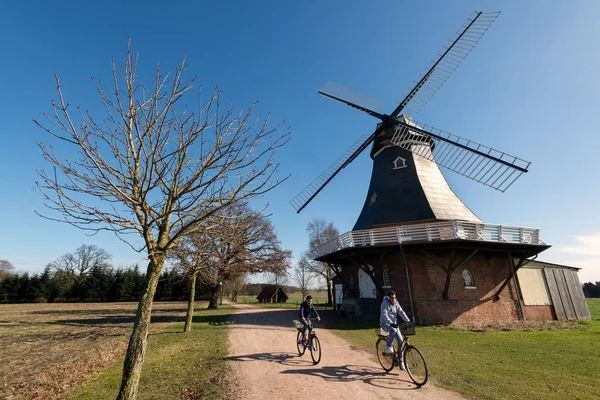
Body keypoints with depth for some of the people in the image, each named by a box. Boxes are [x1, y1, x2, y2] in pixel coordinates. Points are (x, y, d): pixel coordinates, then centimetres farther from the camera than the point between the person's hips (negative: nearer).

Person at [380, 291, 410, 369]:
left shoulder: (396, 303, 3)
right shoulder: (385, 303, -16)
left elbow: (401, 312, -2)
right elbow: (384, 315, -27)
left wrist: (408, 321, -15)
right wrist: (391, 323, -40)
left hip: (394, 324, 6)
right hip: (385, 324, -6)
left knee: (400, 341, -5)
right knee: (393, 330, -37)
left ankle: (401, 361, 8)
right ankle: (388, 347, -15)